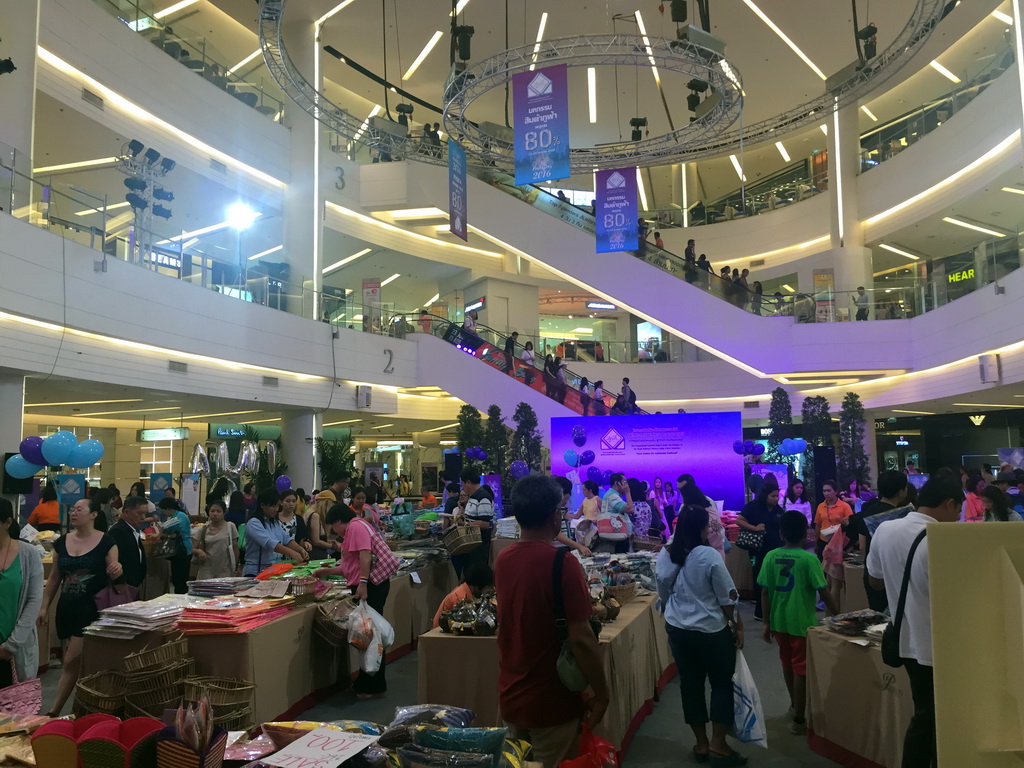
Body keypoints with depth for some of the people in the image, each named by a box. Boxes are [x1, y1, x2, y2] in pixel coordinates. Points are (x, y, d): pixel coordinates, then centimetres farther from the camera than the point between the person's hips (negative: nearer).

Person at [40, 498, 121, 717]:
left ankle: (54, 712, 2)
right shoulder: (61, 542, 5)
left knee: (71, 662, -6)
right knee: (82, 662, 13)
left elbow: (112, 575, -5)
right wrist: (44, 606, 10)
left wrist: (117, 571, -28)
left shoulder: (105, 541, -9)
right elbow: (54, 577, 13)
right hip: (67, 607, 5)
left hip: (93, 608, -5)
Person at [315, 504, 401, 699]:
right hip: (369, 585, 10)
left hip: (371, 585, -10)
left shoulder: (356, 526, -8)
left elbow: (365, 555, -21)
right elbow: (351, 566, 28)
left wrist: (362, 582, -27)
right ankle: (366, 682, 21)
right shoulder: (355, 529, 24)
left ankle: (375, 687, 2)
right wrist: (327, 571, 34)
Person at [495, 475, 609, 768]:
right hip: (550, 700, -6)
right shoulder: (563, 563, -22)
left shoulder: (502, 559, -2)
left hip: (510, 695, 6)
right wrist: (601, 694, -11)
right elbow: (580, 638, -22)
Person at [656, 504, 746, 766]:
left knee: (690, 684, 14)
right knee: (722, 683, 12)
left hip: (677, 630, 5)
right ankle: (718, 744, 16)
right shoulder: (709, 556, -20)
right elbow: (727, 598, -13)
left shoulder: (664, 556, -3)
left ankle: (701, 744, 25)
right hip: (711, 631, -5)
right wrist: (738, 626, 0)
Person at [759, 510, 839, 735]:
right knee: (801, 669, 6)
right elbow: (824, 593, -12)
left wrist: (766, 623, 8)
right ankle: (799, 720, 12)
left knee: (788, 663, 23)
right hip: (802, 622, -4)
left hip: (778, 621, 5)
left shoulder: (771, 557, -4)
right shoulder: (809, 559, -15)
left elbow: (765, 593, -1)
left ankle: (795, 704, 43)